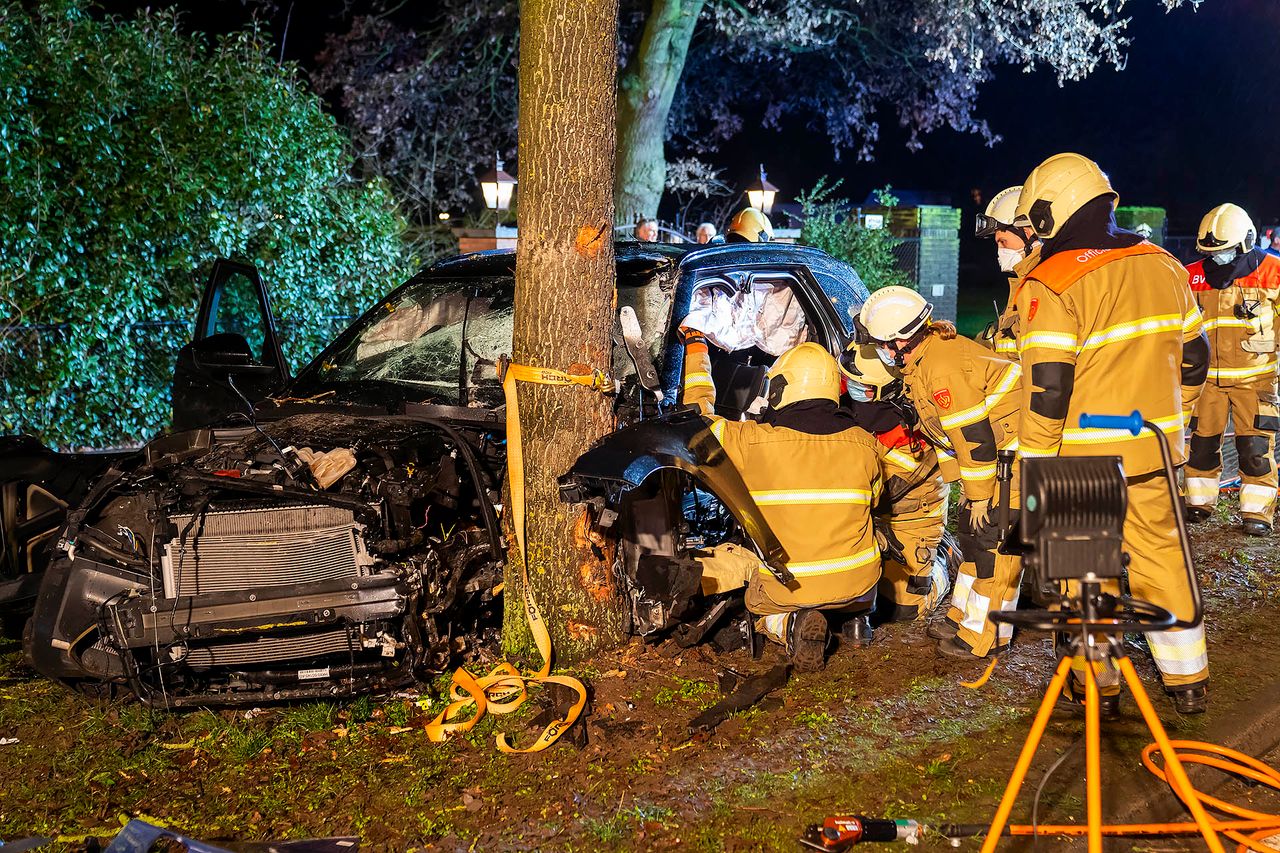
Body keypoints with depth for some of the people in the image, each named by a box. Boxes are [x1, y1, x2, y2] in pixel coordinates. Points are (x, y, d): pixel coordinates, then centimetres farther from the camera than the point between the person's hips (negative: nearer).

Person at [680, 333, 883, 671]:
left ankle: (787, 624, -1)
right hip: (857, 584, 4)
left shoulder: (749, 441, -11)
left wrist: (696, 348, 20)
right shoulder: (864, 443, -2)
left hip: (786, 589, -4)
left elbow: (700, 415, 7)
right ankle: (856, 615, 20)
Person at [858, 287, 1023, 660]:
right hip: (996, 450, 11)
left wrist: (979, 496, -17)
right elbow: (951, 429, 17)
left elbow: (974, 436, -26)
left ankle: (985, 636, -1)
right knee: (973, 532, 16)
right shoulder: (924, 357, 8)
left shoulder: (942, 369, -26)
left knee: (993, 541, -7)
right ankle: (963, 616, 27)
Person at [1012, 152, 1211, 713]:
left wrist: (1034, 466, -10)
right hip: (1155, 448, 6)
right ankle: (1188, 681, 23)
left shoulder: (1052, 285, -16)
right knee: (1161, 555, 15)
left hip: (1087, 457, -5)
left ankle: (1099, 683, 20)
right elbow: (1194, 356, 12)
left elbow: (1046, 388, -18)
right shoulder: (1163, 266, 5)